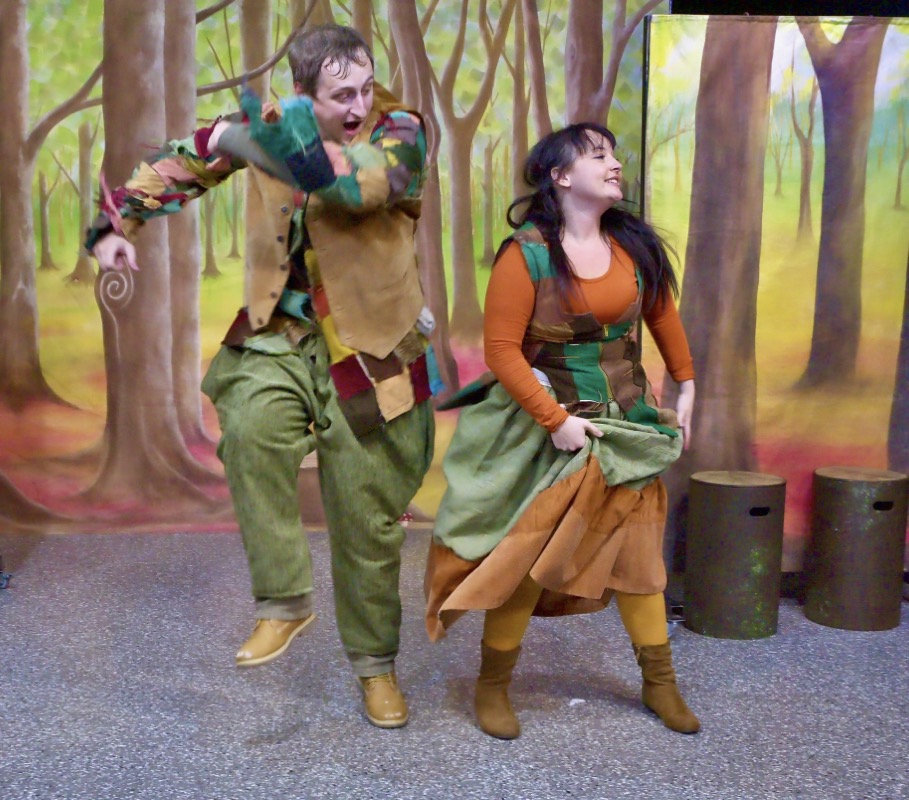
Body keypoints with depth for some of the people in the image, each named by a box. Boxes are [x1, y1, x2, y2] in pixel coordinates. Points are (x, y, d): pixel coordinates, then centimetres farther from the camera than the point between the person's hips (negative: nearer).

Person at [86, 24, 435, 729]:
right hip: (280, 332, 2)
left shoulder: (399, 131, -10)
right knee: (251, 425, -33)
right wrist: (118, 221, 2)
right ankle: (285, 601, -14)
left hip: (369, 348, -2)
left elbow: (359, 183, -31)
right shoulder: (274, 121, 1)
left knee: (369, 523, 5)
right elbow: (186, 161, 10)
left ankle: (376, 666, 27)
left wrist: (274, 136, -37)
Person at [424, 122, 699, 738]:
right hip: (551, 429, -4)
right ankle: (493, 687, 20)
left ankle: (660, 682, 28)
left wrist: (686, 386, 15)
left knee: (638, 552, 11)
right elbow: (502, 350, -16)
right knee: (524, 557, 0)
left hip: (629, 427, 5)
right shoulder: (526, 254, -14)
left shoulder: (634, 245, 1)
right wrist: (556, 419, -20)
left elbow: (663, 315, 15)